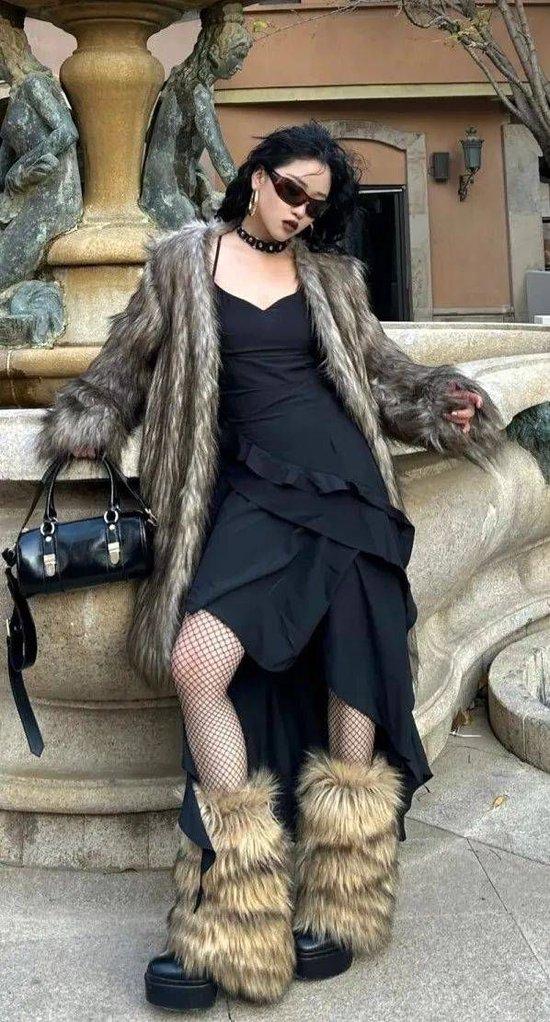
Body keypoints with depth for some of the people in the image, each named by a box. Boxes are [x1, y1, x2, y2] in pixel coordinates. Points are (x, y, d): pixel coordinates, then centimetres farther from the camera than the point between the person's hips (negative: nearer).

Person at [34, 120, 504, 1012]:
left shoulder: (331, 278, 15)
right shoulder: (184, 262, 11)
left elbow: (377, 369, 22)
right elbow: (130, 363, 19)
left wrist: (438, 407, 7)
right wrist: (79, 429, 14)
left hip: (345, 487, 2)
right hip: (255, 494, -1)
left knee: (350, 682, -2)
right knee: (195, 664, -20)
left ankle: (341, 906, 16)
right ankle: (232, 922, -9)